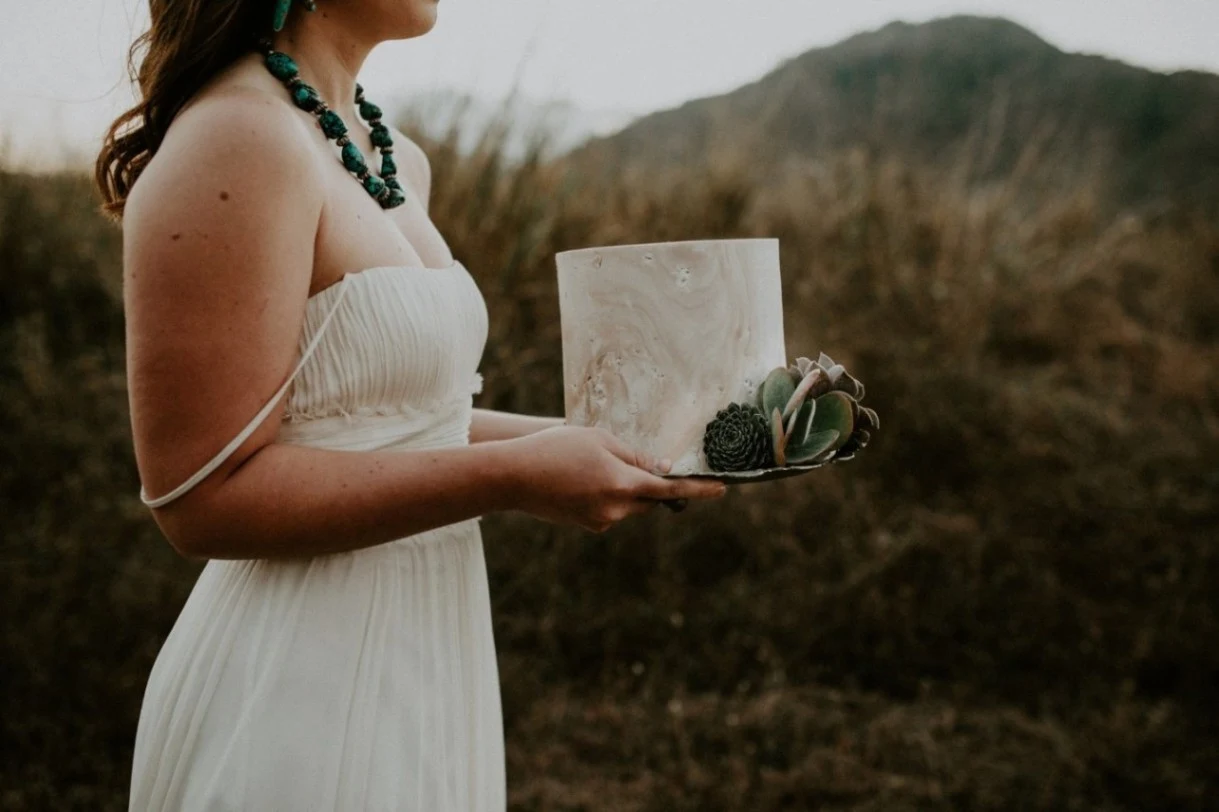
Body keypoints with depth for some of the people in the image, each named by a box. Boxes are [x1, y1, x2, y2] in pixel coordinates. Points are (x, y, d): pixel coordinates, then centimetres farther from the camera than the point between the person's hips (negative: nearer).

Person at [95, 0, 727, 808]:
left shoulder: (399, 160, 8)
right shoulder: (232, 144, -19)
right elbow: (203, 495, -21)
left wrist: (604, 442, 5)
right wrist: (513, 477, -23)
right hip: (304, 688, -8)